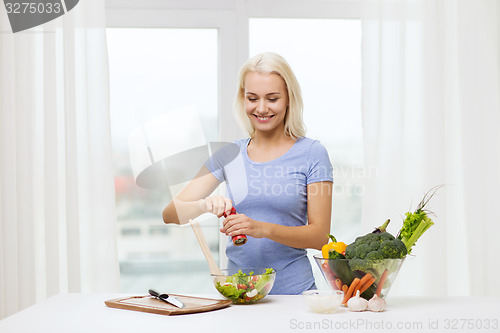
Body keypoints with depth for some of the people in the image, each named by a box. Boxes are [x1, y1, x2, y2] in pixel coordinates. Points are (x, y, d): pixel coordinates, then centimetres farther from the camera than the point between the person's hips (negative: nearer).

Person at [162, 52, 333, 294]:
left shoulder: (311, 153, 1)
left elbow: (320, 236, -3)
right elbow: (170, 214, 5)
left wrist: (263, 229, -18)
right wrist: (204, 205, -16)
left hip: (293, 290, -2)